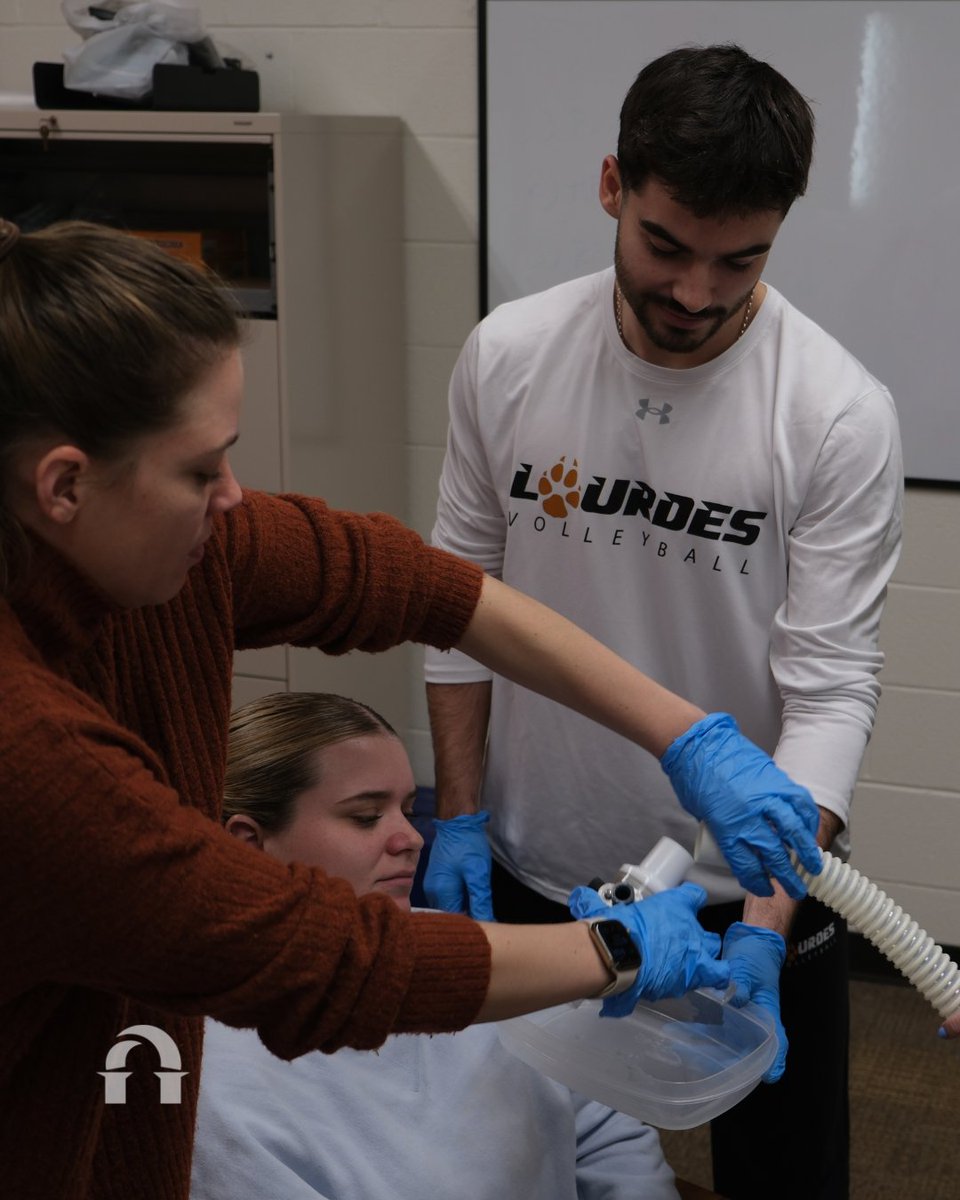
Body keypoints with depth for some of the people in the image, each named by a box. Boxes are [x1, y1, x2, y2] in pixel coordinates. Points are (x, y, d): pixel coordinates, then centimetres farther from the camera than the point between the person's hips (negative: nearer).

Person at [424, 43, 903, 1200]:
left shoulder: (840, 413, -17)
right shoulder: (505, 356, -8)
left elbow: (830, 688, -17)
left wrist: (763, 927, -27)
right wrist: (460, 815, 0)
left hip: (755, 884, -2)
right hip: (533, 869, 3)